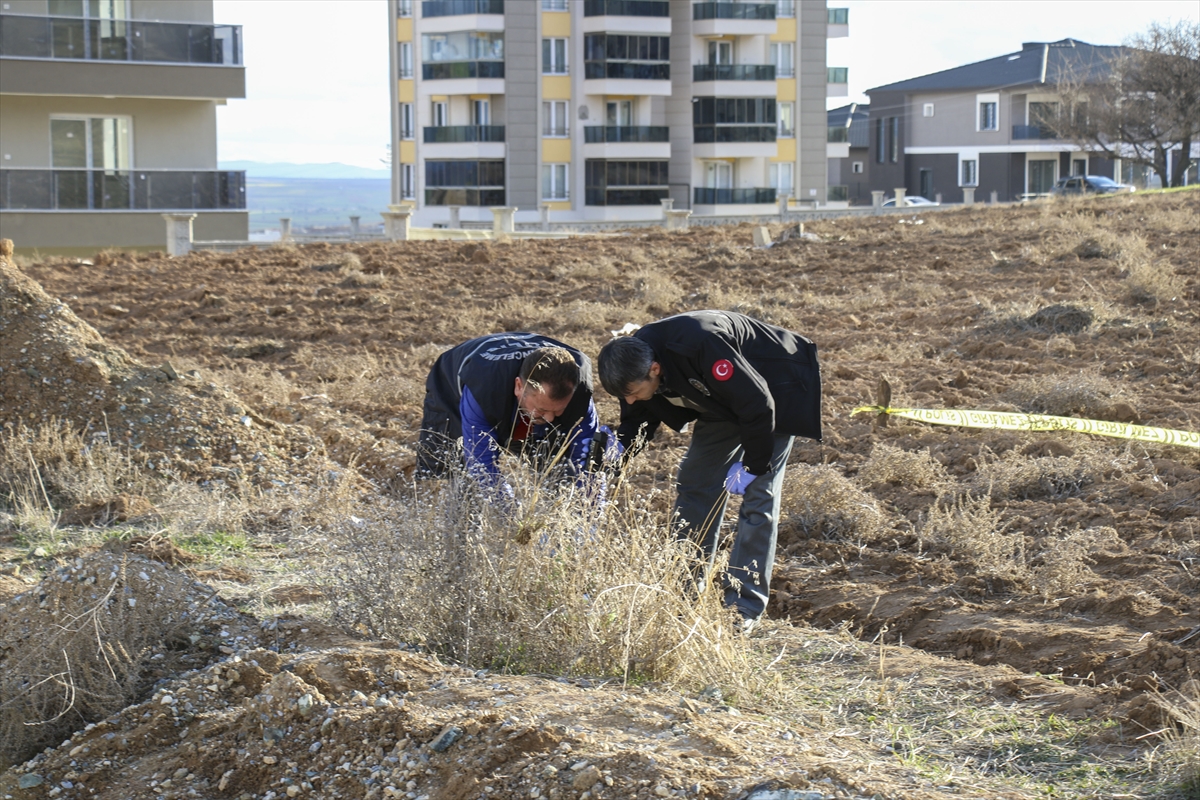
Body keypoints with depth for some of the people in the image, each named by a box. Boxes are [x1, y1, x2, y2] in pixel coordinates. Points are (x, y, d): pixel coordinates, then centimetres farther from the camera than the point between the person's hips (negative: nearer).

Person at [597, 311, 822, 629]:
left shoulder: (701, 347, -41)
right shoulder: (634, 363, -18)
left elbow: (757, 404, -33)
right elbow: (636, 422, -1)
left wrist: (752, 465, -23)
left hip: (776, 392, -8)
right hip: (725, 402, 8)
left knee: (758, 493, -12)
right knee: (693, 484, 5)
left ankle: (744, 607, -11)